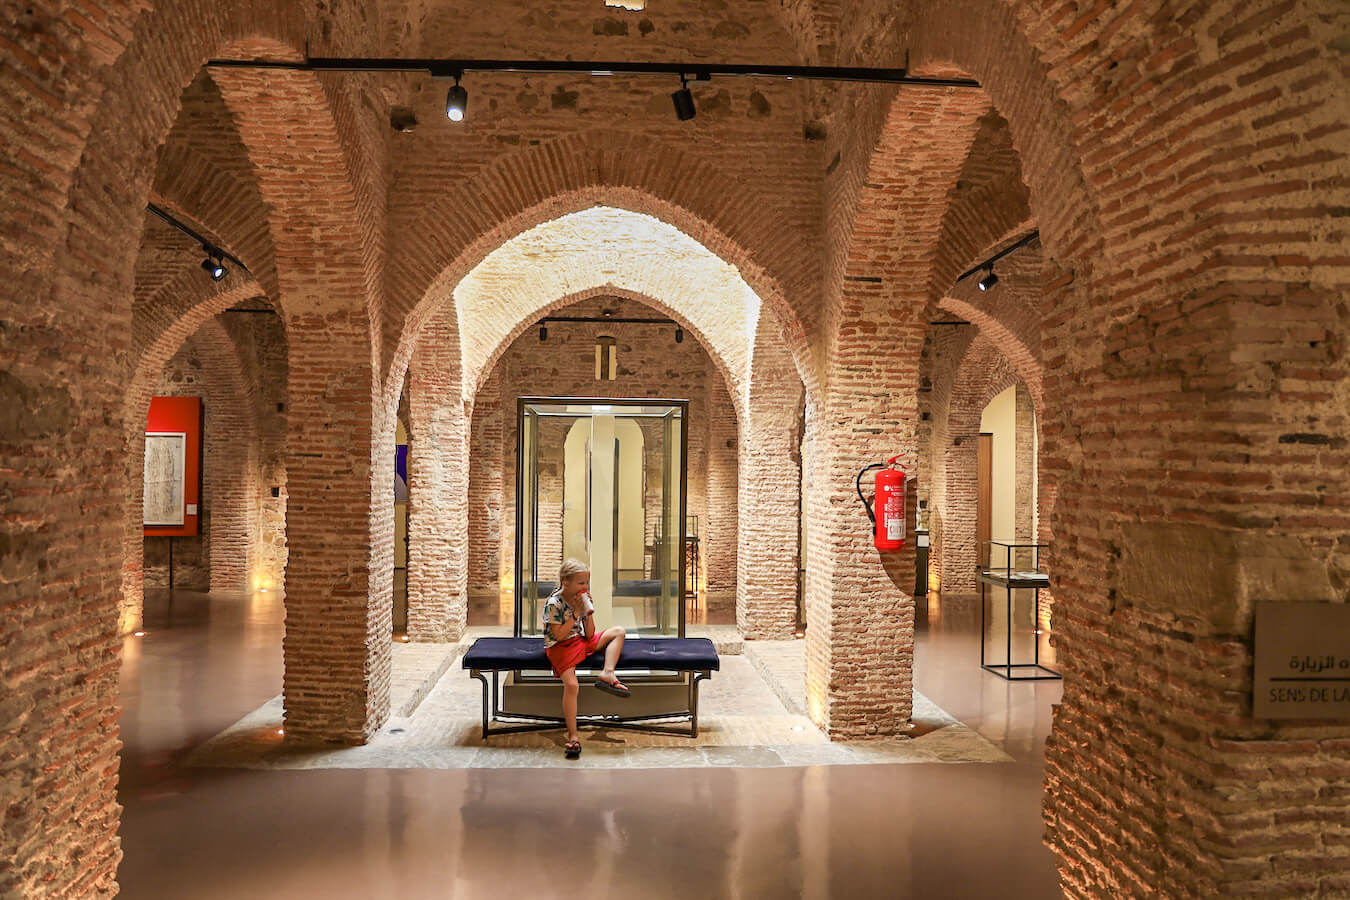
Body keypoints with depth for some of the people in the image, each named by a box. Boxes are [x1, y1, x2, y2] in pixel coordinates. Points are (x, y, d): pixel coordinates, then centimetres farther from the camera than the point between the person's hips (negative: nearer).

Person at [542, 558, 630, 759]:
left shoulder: (581, 599, 3)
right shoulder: (553, 603, -16)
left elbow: (590, 634, 4)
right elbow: (559, 635, -21)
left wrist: (589, 611, -9)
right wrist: (576, 613, -19)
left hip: (582, 642, 7)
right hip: (560, 647, -7)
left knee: (618, 631, 0)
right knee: (571, 684, -28)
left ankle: (607, 673, -19)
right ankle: (573, 735, -20)